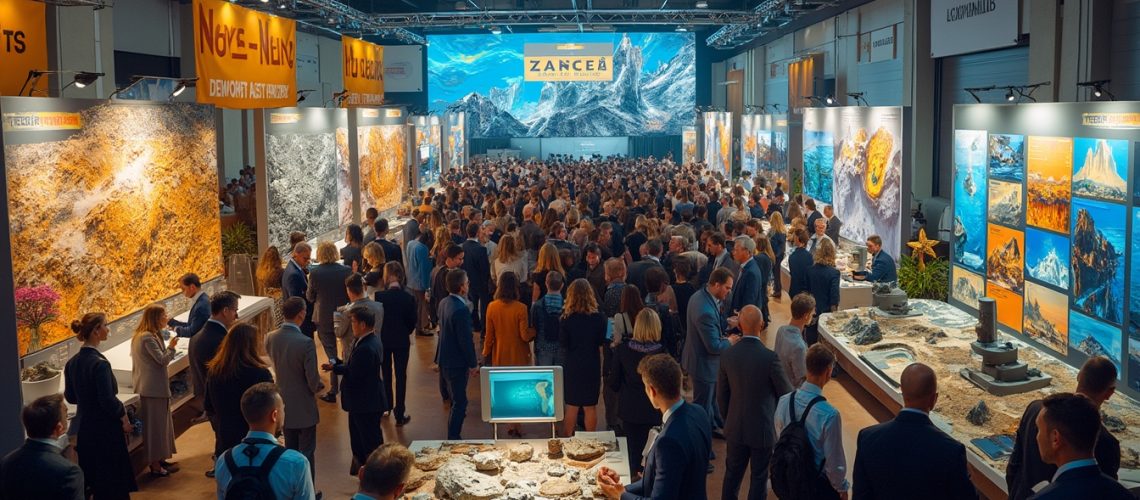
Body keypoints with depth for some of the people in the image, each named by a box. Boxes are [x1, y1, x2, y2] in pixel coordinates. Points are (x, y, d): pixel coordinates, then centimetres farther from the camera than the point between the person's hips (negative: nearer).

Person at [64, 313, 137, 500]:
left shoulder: (72, 363, 2)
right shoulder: (99, 363, -22)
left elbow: (70, 397, 12)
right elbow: (109, 401, -22)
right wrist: (124, 419, -9)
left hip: (83, 427, 8)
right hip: (105, 429, -8)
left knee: (92, 480, 18)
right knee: (114, 481, 4)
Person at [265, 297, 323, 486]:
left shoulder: (270, 338, -8)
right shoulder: (305, 343, -26)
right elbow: (313, 380, -21)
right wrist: (318, 386, 1)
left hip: (283, 403, 6)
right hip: (303, 406, -6)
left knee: (290, 449, 21)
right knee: (306, 452, 8)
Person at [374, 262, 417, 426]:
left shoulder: (379, 296, -17)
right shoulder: (409, 298, -15)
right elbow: (412, 322, -7)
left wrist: (381, 333, 9)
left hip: (383, 340, 1)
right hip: (402, 341, -1)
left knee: (386, 374, 21)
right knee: (401, 376, 6)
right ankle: (400, 414, 7)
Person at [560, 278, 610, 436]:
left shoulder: (567, 318, -14)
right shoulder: (599, 317, -11)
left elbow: (563, 343, -9)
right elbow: (602, 341, -1)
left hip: (572, 365, 0)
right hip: (592, 365, 1)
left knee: (571, 406, 11)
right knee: (590, 406, 11)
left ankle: (567, 439, 16)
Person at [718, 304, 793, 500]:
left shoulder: (727, 355, -10)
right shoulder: (770, 358, -22)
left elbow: (721, 396, 1)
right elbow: (786, 394, -7)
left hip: (735, 429, 4)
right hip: (763, 430, -3)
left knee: (732, 476, 18)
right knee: (759, 479, 12)